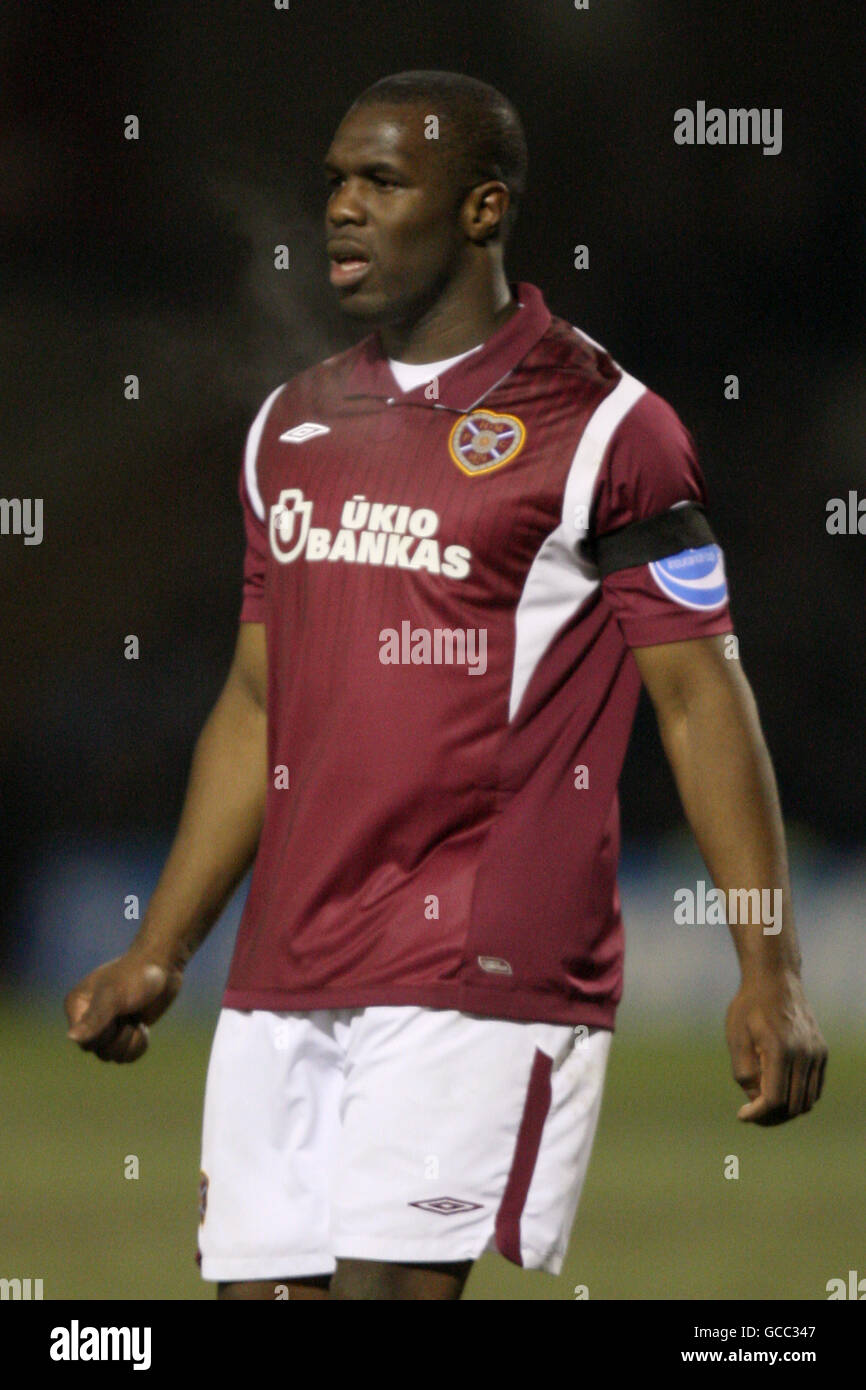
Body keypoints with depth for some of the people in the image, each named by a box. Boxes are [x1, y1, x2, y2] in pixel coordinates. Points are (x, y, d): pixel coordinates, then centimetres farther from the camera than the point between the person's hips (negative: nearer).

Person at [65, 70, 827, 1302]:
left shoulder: (598, 425, -3)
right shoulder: (292, 427, 16)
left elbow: (702, 699, -4)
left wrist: (769, 970, -9)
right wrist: (159, 954, 21)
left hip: (486, 971, -6)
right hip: (285, 969, 6)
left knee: (390, 1282, -16)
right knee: (261, 1281, 1)